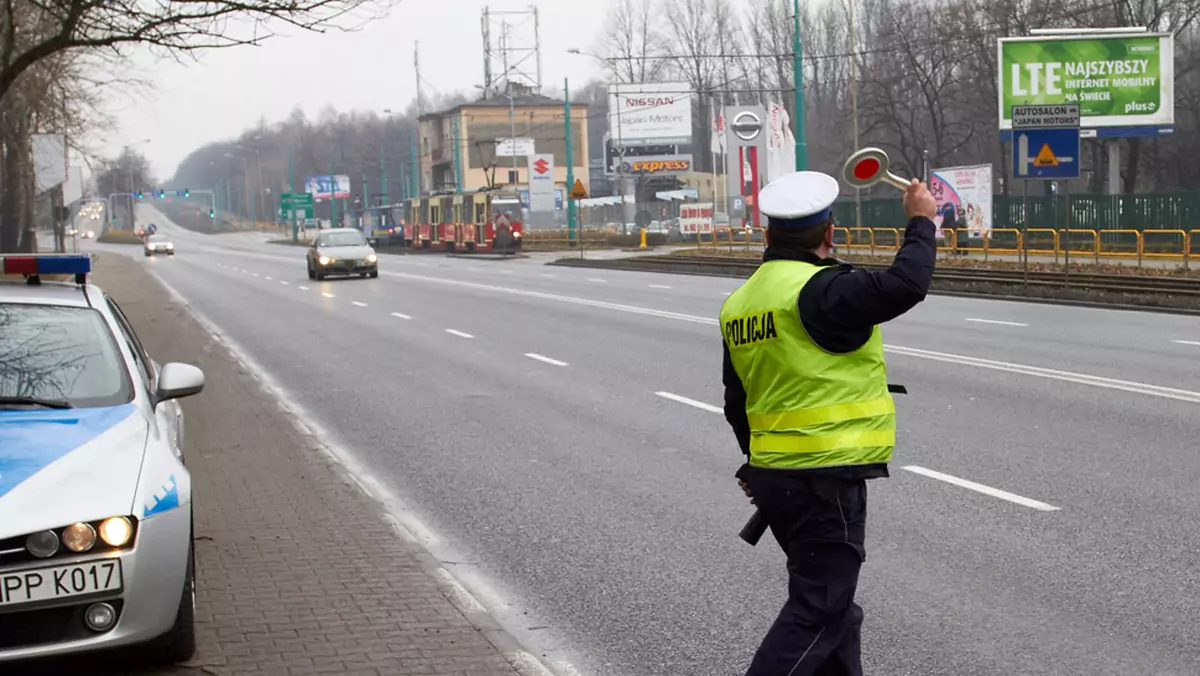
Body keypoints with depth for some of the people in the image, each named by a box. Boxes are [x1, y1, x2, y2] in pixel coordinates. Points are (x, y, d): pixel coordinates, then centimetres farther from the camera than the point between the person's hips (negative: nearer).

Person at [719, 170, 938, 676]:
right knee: (817, 613, -3)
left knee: (833, 602, 20)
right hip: (826, 480, -9)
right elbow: (904, 285, -26)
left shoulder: (740, 302, 10)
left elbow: (737, 403, 19)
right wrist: (921, 223, -8)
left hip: (772, 475, 9)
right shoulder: (820, 290, -17)